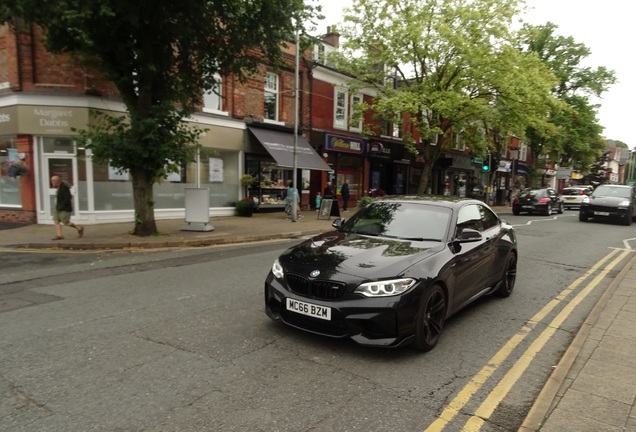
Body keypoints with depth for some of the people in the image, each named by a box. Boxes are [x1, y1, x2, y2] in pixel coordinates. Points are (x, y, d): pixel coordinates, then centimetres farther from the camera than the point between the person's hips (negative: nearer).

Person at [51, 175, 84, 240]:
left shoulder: (64, 188, -17)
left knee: (66, 223, -5)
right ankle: (59, 235, -1)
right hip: (59, 209, 10)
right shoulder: (60, 187, 12)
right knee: (56, 221, 0)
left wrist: (61, 206, -23)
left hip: (65, 209, -10)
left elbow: (68, 198, -25)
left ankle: (79, 228, 11)